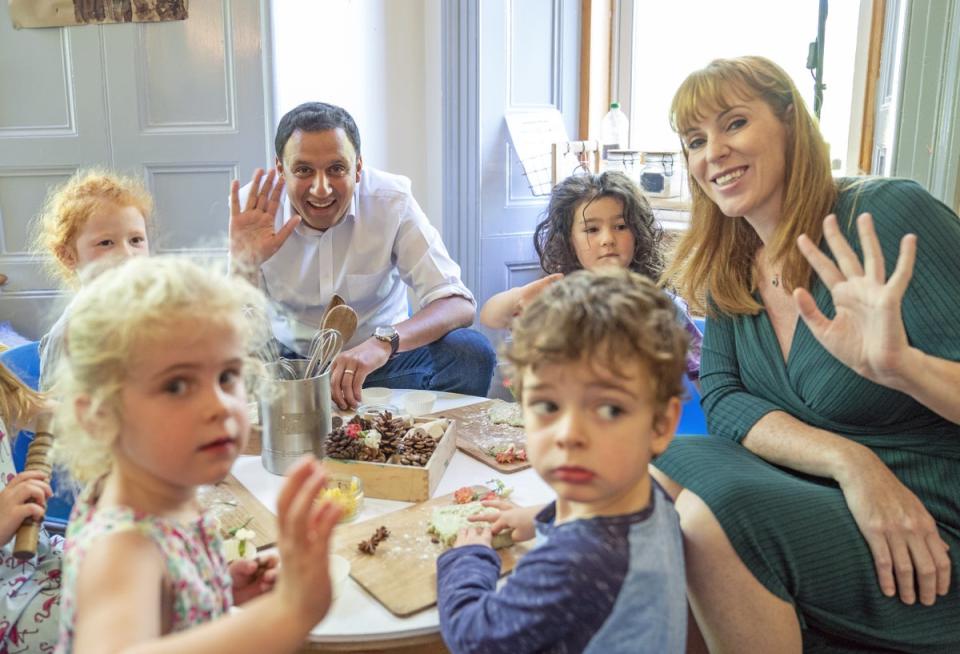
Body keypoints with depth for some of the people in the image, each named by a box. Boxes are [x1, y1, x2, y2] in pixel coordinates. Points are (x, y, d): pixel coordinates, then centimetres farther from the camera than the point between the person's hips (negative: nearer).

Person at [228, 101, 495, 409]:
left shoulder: (392, 200, -16)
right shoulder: (255, 207, -13)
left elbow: (459, 304, -23)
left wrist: (383, 342, -41)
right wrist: (242, 263, -32)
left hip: (381, 357, 0)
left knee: (471, 352, -27)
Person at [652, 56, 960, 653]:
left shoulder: (889, 214, -15)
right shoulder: (730, 263, 4)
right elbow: (723, 397, -4)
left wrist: (901, 363, -39)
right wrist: (849, 461, -20)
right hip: (827, 494, 6)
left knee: (713, 517, -27)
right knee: (664, 469, -16)